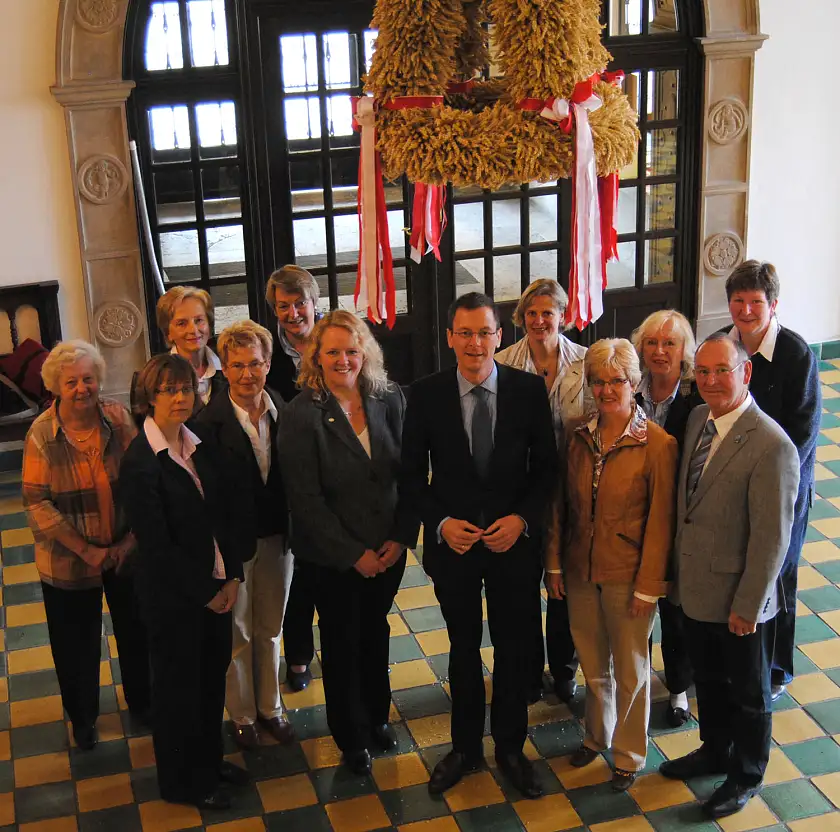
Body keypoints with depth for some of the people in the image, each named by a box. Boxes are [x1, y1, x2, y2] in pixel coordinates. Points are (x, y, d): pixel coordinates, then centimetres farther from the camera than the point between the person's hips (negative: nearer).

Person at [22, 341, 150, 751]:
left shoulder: (119, 418, -11)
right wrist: (86, 550, -16)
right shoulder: (41, 434, -16)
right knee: (77, 643, 14)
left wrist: (131, 539, -10)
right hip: (69, 560, -2)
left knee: (135, 631, 18)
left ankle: (141, 701, 44)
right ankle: (82, 716, 40)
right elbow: (37, 503, -15)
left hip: (126, 552, 2)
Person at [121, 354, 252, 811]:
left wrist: (232, 577, -5)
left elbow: (231, 513, 3)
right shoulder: (139, 460, -17)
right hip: (172, 592, -6)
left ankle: (209, 760, 40)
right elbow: (157, 542, -18)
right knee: (178, 683, 11)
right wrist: (205, 591, -13)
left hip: (217, 585, 6)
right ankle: (182, 781, 30)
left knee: (213, 674, 17)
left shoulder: (203, 447, 2)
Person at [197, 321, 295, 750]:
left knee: (269, 629, 20)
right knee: (236, 632, 14)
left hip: (277, 536, 4)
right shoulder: (210, 420, -18)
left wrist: (294, 530, -6)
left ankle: (270, 707, 39)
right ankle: (242, 715, 33)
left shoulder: (284, 412, -6)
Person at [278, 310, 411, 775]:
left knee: (375, 631, 21)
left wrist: (401, 537, -8)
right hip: (333, 557, -3)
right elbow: (305, 499, -17)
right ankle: (351, 737, 34)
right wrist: (354, 554, -15)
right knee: (342, 641, 14)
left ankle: (377, 717, 44)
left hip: (387, 549, 4)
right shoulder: (302, 415, -17)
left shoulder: (389, 401, -5)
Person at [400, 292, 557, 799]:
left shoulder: (529, 389, -8)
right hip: (452, 542, 0)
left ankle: (511, 747, 33)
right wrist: (441, 522, -16)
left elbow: (546, 466, -2)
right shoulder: (426, 394, -8)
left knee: (513, 649, 14)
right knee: (463, 649, 17)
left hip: (514, 540, 0)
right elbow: (412, 474, -2)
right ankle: (466, 748, 34)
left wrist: (522, 518, -15)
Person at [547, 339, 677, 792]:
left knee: (629, 669, 13)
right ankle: (595, 736, 43)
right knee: (592, 662, 20)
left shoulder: (658, 444, -16)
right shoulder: (577, 433, -2)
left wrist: (648, 585, -11)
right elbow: (562, 502, 5)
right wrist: (554, 563, 5)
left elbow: (660, 520, -12)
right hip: (580, 569, 4)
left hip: (628, 576, -4)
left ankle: (629, 754, 33)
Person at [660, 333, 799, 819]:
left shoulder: (771, 446, -26)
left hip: (738, 600, -7)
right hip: (696, 590, 7)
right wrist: (680, 572, 10)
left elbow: (772, 537, -22)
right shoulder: (698, 420, -1)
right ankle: (715, 752, 50)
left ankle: (746, 776, 38)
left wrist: (747, 606, -18)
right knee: (708, 681, 26)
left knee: (748, 692, 17)